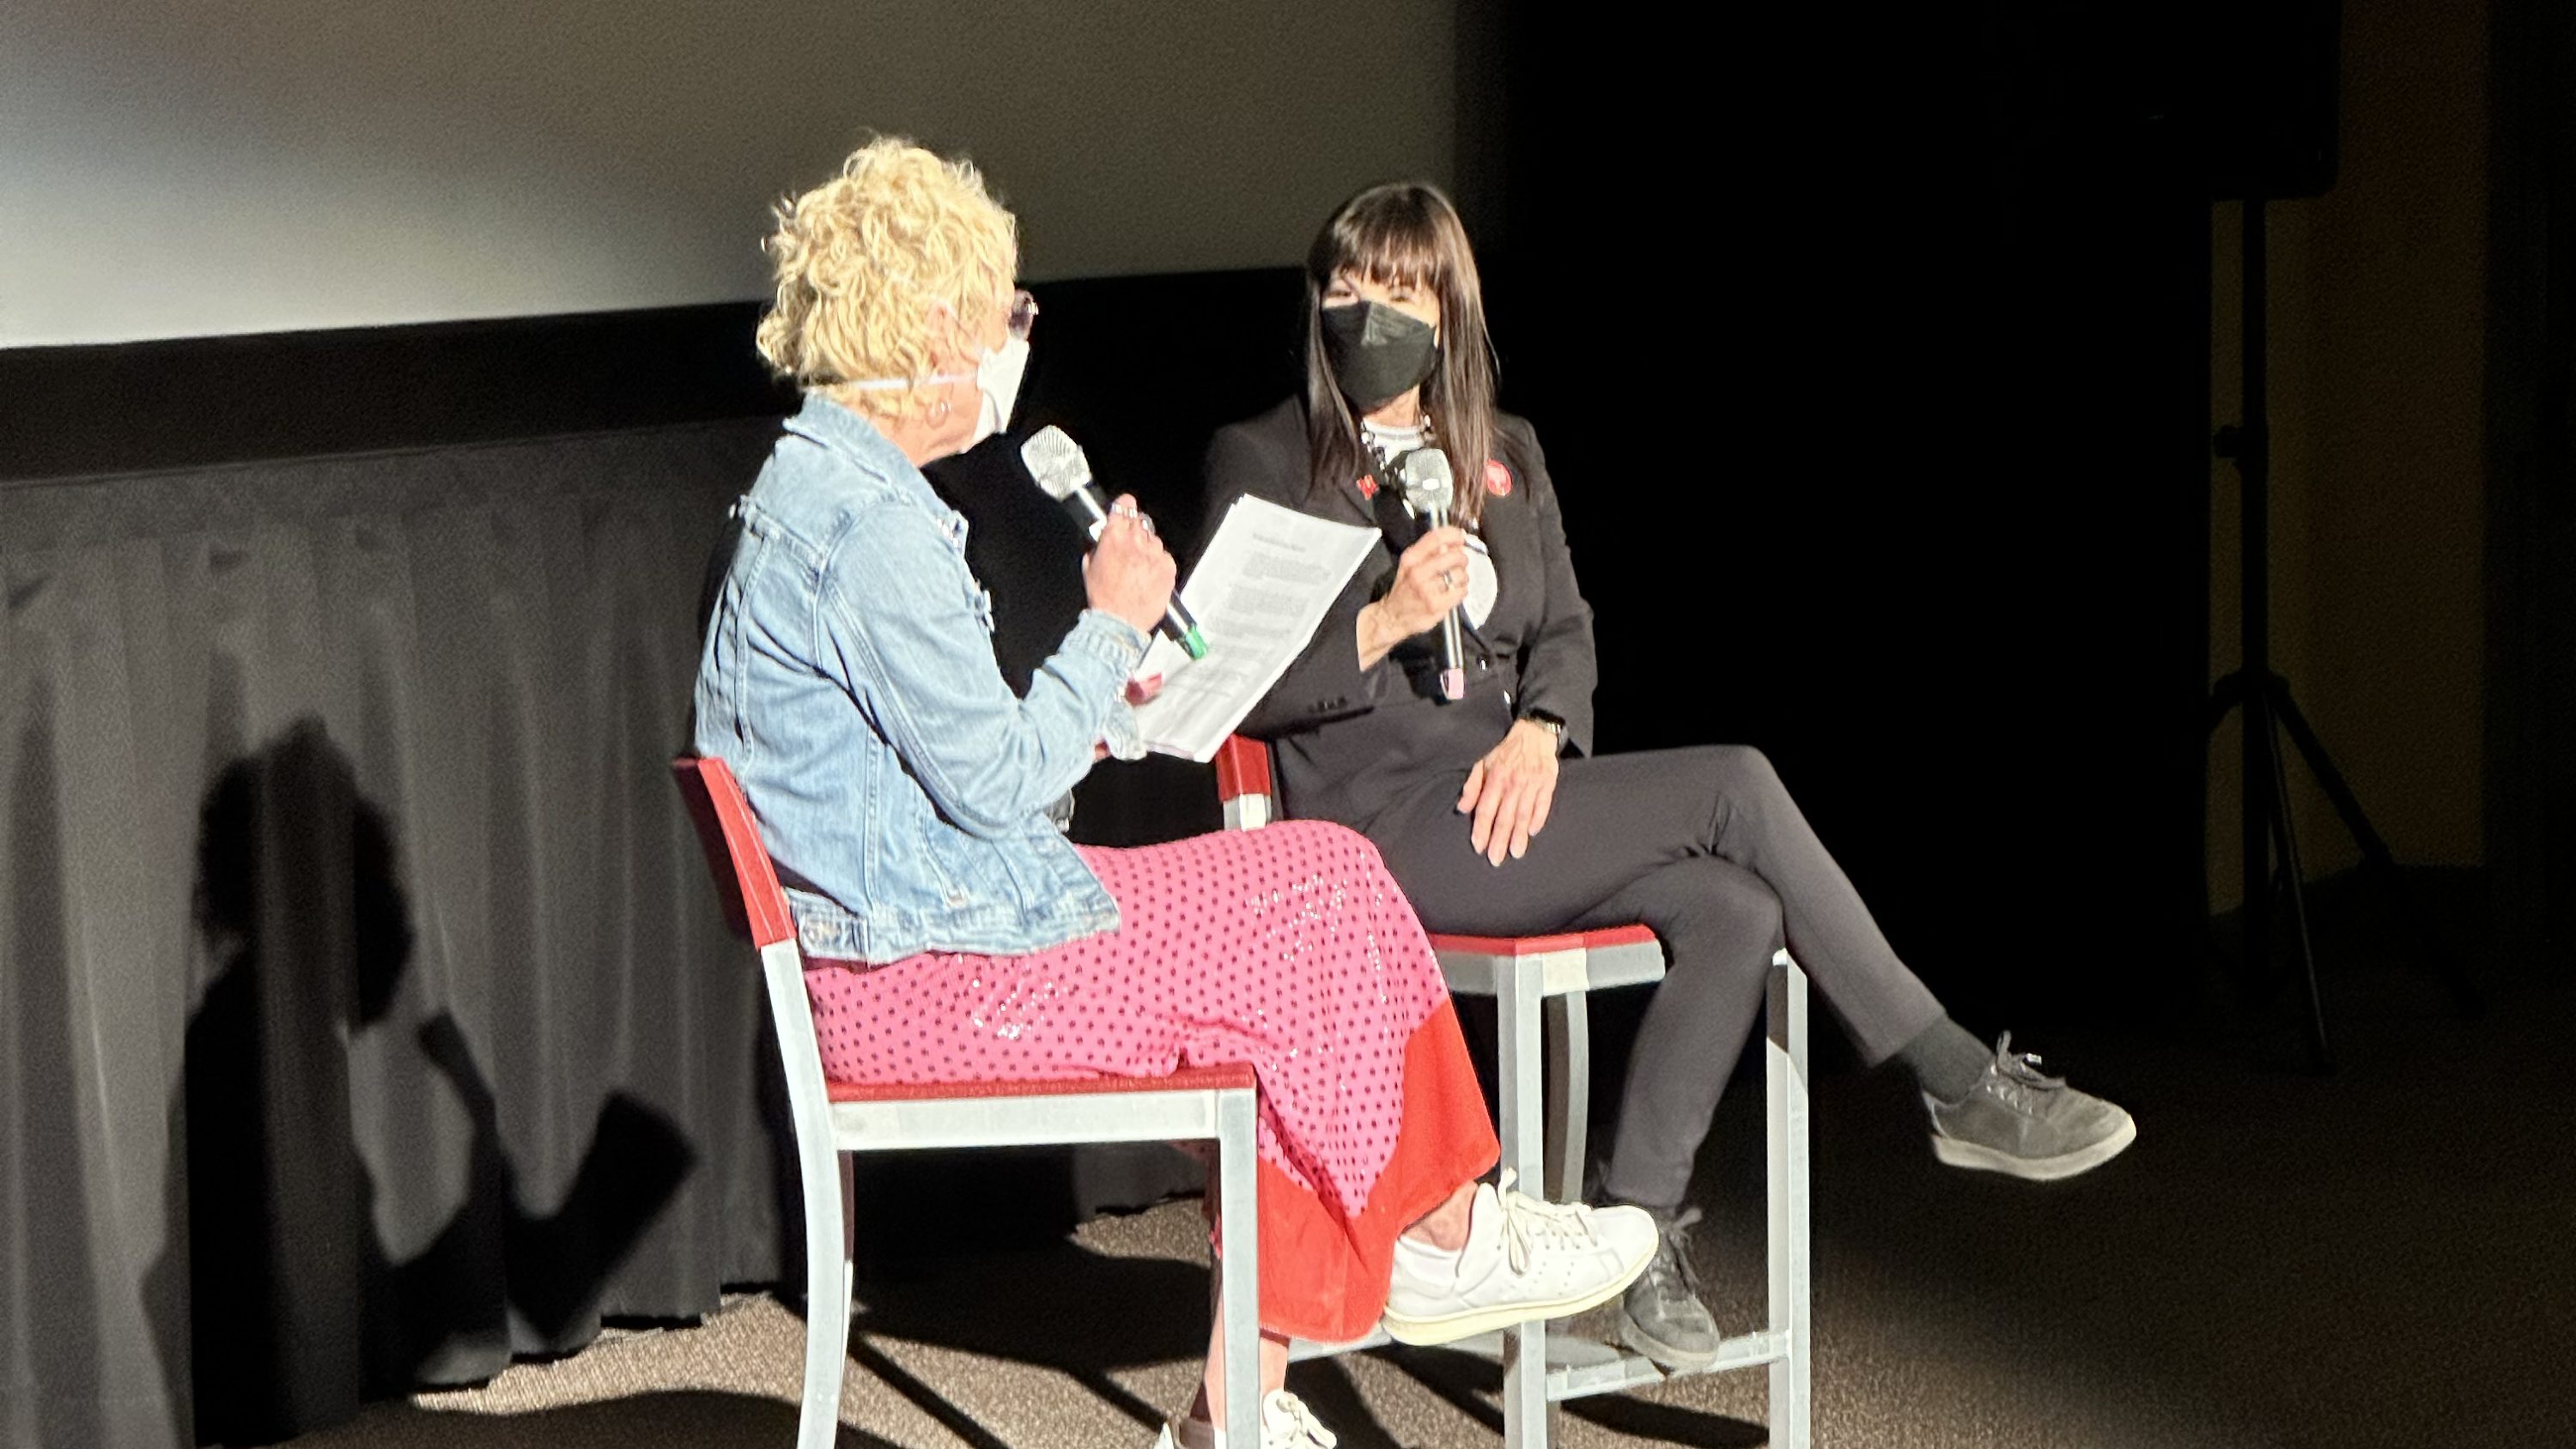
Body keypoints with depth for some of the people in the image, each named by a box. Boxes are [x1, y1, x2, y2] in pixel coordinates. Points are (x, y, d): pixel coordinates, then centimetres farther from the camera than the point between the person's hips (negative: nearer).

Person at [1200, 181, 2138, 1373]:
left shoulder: (1506, 457, 20)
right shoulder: (1262, 462, 2)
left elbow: (1564, 631, 18)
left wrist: (1540, 731, -4)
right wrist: (1385, 624, -19)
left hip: (1503, 793, 7)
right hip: (1383, 833, -7)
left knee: (1737, 912, -23)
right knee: (1733, 788, -21)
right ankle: (1960, 1085, -16)